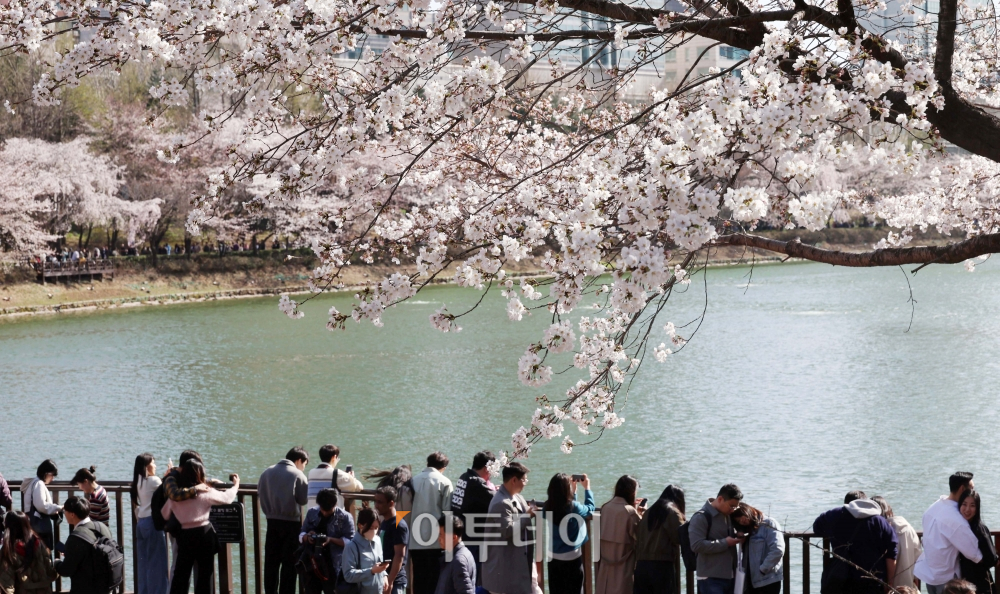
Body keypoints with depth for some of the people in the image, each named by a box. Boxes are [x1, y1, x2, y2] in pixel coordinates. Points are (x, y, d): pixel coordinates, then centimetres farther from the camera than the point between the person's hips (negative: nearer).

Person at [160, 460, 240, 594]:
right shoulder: (205, 492, -9)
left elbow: (164, 515, 7)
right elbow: (226, 498, 2)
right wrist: (236, 484, 19)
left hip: (184, 535, 3)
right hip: (204, 534, -3)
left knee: (181, 573, 9)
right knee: (205, 573, 7)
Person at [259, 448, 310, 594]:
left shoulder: (267, 472, 5)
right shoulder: (297, 475, -10)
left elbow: (260, 494, 8)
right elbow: (303, 499, -11)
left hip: (272, 521, 4)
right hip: (291, 522, -4)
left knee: (271, 561, 9)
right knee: (289, 562, 3)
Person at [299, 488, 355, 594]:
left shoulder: (345, 517, -6)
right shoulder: (311, 513, 6)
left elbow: (350, 541, -9)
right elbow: (301, 535, 12)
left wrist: (331, 539, -23)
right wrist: (307, 536, -12)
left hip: (333, 566, -4)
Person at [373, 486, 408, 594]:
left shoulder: (399, 525, -12)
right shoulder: (383, 524, 14)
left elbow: (399, 555, -18)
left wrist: (390, 581, -22)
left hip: (395, 581, -9)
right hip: (382, 579, 9)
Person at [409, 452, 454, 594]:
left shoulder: (414, 480, 8)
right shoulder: (444, 482, -3)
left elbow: (408, 508, 9)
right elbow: (447, 511, -7)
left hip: (415, 540, 4)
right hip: (436, 539, -4)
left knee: (418, 580, 7)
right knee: (434, 580, 0)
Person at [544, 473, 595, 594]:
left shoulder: (548, 507, -6)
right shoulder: (573, 506, -19)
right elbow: (590, 508, 3)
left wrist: (574, 490, 21)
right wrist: (587, 488, 16)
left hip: (553, 557, 5)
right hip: (572, 558, -4)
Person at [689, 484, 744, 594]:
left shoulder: (728, 516, 13)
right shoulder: (701, 517, -11)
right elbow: (697, 545, -21)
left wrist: (738, 537, 4)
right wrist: (725, 543, -18)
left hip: (729, 576, 8)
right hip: (711, 579, -8)